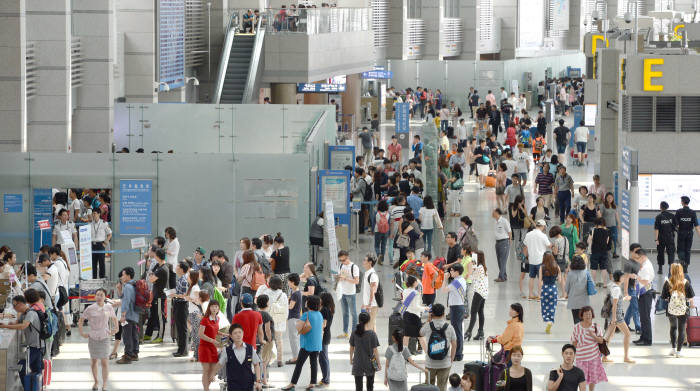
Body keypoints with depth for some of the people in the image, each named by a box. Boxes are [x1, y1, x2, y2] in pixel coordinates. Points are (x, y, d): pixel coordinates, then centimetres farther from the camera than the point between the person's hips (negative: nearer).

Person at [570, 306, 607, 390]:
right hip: (582, 357, -2)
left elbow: (601, 341, -4)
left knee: (593, 376, 10)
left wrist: (593, 335, -21)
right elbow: (574, 342, 1)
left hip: (594, 355, 2)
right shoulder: (577, 327, -5)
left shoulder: (596, 326, -3)